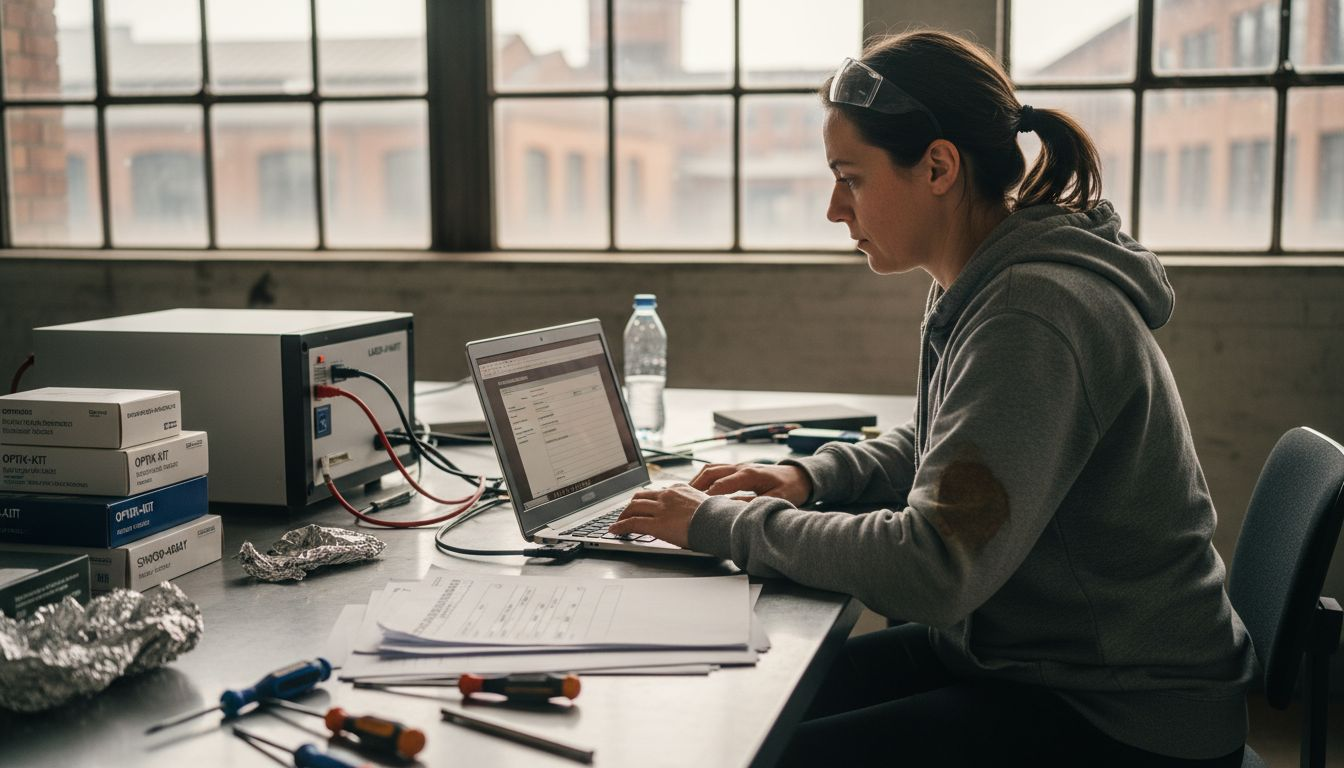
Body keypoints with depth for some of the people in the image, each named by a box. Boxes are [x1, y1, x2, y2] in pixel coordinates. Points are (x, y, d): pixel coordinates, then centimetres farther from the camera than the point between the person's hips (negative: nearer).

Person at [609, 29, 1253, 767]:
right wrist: (809, 476, 4)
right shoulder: (974, 290, 5)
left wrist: (722, 523, -19)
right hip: (1006, 648, 9)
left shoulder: (1034, 317, -25)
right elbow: (933, 445, 22)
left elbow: (930, 570, -29)